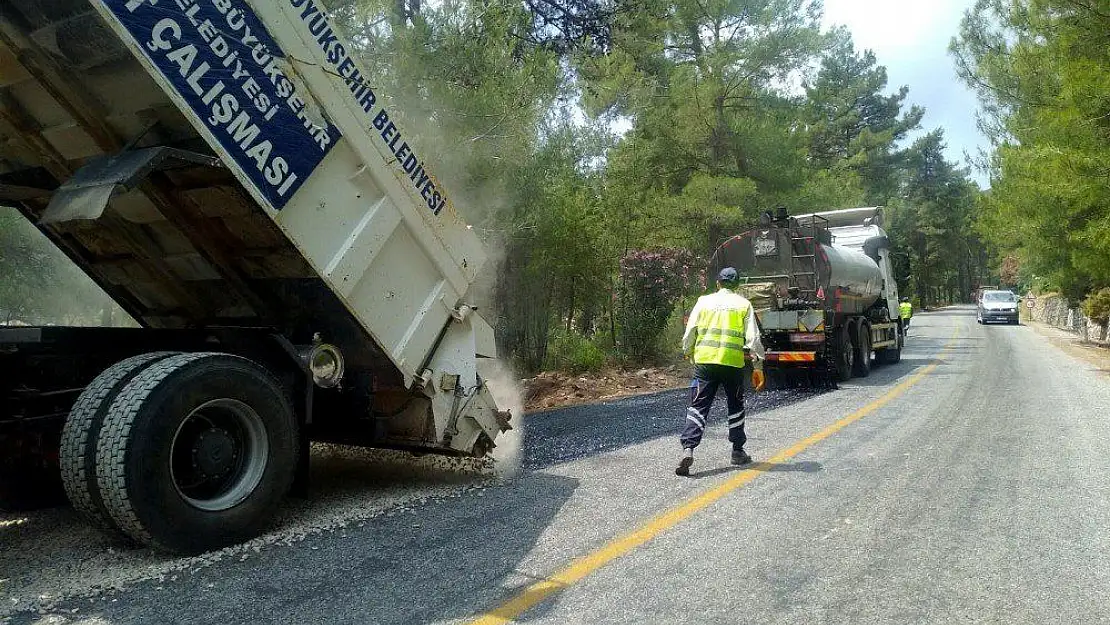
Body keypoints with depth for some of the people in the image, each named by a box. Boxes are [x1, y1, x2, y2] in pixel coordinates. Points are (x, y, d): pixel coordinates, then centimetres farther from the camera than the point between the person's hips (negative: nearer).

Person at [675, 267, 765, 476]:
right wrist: (758, 367, 5)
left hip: (704, 361, 0)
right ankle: (738, 451, 25)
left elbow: (689, 334, 6)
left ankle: (688, 448, -16)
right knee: (735, 407, 17)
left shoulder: (704, 301, 9)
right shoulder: (744, 304, 7)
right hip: (733, 363, 0)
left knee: (698, 406, 0)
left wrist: (690, 355, 21)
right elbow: (753, 338, 1)